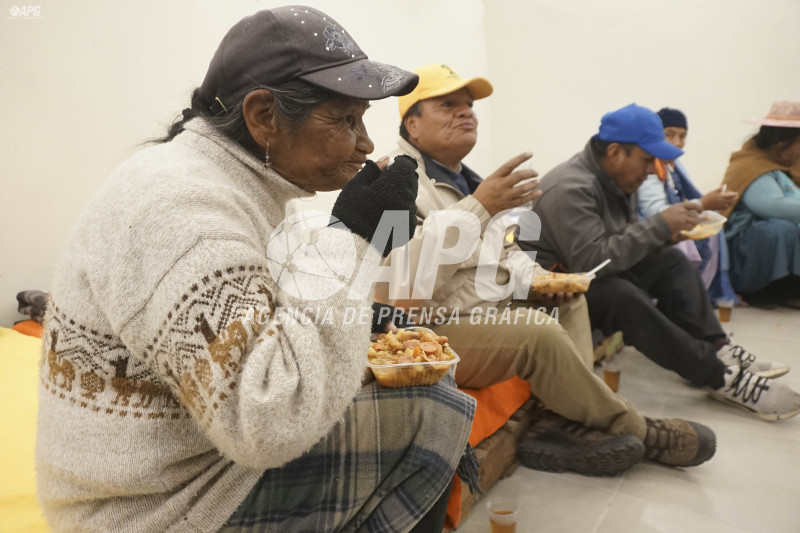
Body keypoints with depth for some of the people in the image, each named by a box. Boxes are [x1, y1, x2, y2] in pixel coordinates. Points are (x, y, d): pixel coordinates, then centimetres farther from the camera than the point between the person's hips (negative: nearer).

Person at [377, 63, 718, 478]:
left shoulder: (462, 178, 15)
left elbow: (503, 250, 22)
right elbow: (401, 273, -29)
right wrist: (479, 207, -29)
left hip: (490, 313, 10)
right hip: (435, 333, -10)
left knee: (568, 300, 11)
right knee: (538, 332, -27)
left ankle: (562, 423, -9)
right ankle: (634, 429, -2)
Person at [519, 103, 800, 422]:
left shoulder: (617, 177, 6)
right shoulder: (570, 190, -24)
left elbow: (623, 239, 13)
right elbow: (591, 261, -32)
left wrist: (665, 233, -7)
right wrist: (660, 225, -26)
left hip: (599, 272, 10)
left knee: (671, 261, -2)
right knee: (622, 297, -32)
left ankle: (718, 349, -8)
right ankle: (723, 378, -22)